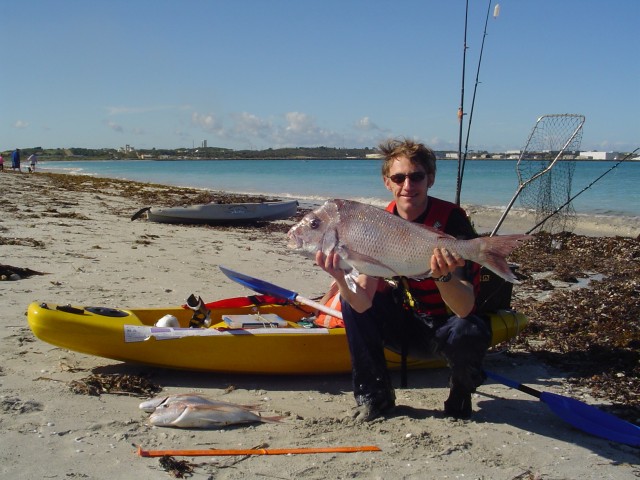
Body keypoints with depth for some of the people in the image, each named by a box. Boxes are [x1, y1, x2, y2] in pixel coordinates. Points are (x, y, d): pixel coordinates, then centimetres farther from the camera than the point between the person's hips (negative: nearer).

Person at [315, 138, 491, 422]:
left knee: (469, 333, -35)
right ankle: (375, 396, -1)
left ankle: (461, 394, 1)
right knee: (350, 299, -13)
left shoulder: (451, 220, -20)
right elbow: (363, 304, -20)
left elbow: (465, 309, -29)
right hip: (407, 328, 4)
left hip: (446, 327, -4)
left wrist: (443, 276, -48)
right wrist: (340, 279, -40)